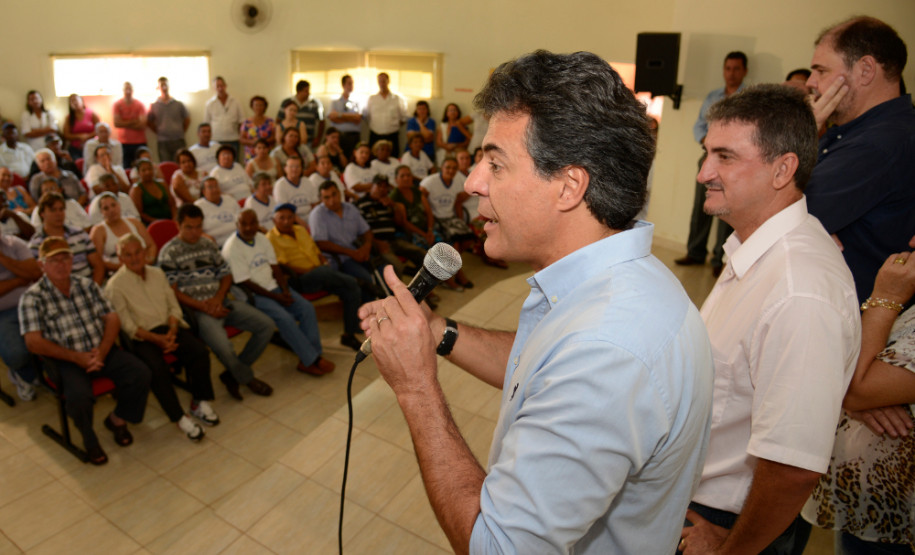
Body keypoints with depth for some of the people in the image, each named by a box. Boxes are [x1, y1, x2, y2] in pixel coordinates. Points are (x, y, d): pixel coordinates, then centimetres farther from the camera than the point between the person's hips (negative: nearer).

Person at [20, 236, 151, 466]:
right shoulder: (33, 297, -2)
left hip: (101, 351, 4)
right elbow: (33, 342, -10)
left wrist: (102, 351, -11)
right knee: (79, 396, -32)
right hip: (65, 359, -4)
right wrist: (76, 357, -19)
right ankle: (89, 439, 2)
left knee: (140, 374, -18)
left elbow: (112, 318, 6)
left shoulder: (87, 285, 11)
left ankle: (118, 419, 11)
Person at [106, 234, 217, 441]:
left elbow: (173, 306, 10)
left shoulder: (158, 273, 12)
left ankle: (199, 402, -4)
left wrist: (171, 332, -8)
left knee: (200, 351, -21)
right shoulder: (115, 285, -3)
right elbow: (127, 325, -8)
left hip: (168, 328, 4)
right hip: (142, 336, -4)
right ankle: (179, 418, -16)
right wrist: (156, 339, -19)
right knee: (158, 368, -31)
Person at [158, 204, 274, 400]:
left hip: (220, 303, 6)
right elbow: (172, 291, -8)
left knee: (266, 325, -7)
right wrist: (203, 307, -16)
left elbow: (226, 275, 15)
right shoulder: (169, 252, -2)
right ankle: (247, 378, 3)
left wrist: (218, 299, -5)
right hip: (195, 309, -6)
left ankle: (233, 374, 5)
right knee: (223, 346, -31)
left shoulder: (209, 245, 15)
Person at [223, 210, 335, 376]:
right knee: (284, 317, -27)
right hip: (253, 295, -7)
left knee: (307, 308, -12)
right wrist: (276, 297, -16)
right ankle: (312, 360, -16)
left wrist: (285, 291, -8)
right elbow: (244, 283, -16)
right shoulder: (232, 248, -15)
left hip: (273, 286, 7)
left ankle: (307, 360, -10)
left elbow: (275, 267, 9)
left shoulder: (262, 238, 7)